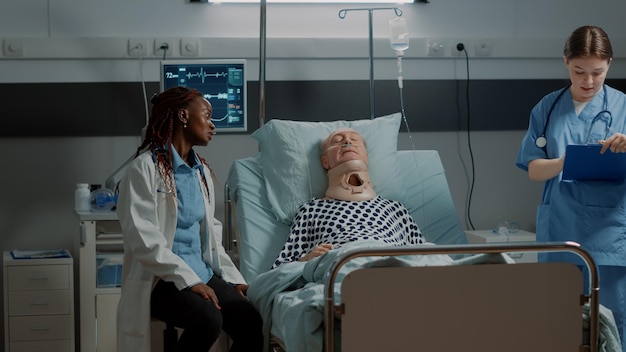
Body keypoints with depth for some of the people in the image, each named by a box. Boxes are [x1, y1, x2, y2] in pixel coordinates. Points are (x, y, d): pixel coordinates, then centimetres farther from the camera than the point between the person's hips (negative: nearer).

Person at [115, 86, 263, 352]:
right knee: (208, 319, -34)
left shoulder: (201, 170, 17)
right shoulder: (146, 167, -8)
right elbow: (145, 239, -16)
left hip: (203, 274, 7)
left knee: (251, 323, -20)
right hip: (159, 280, -7)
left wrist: (233, 278, 4)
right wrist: (189, 280, -21)